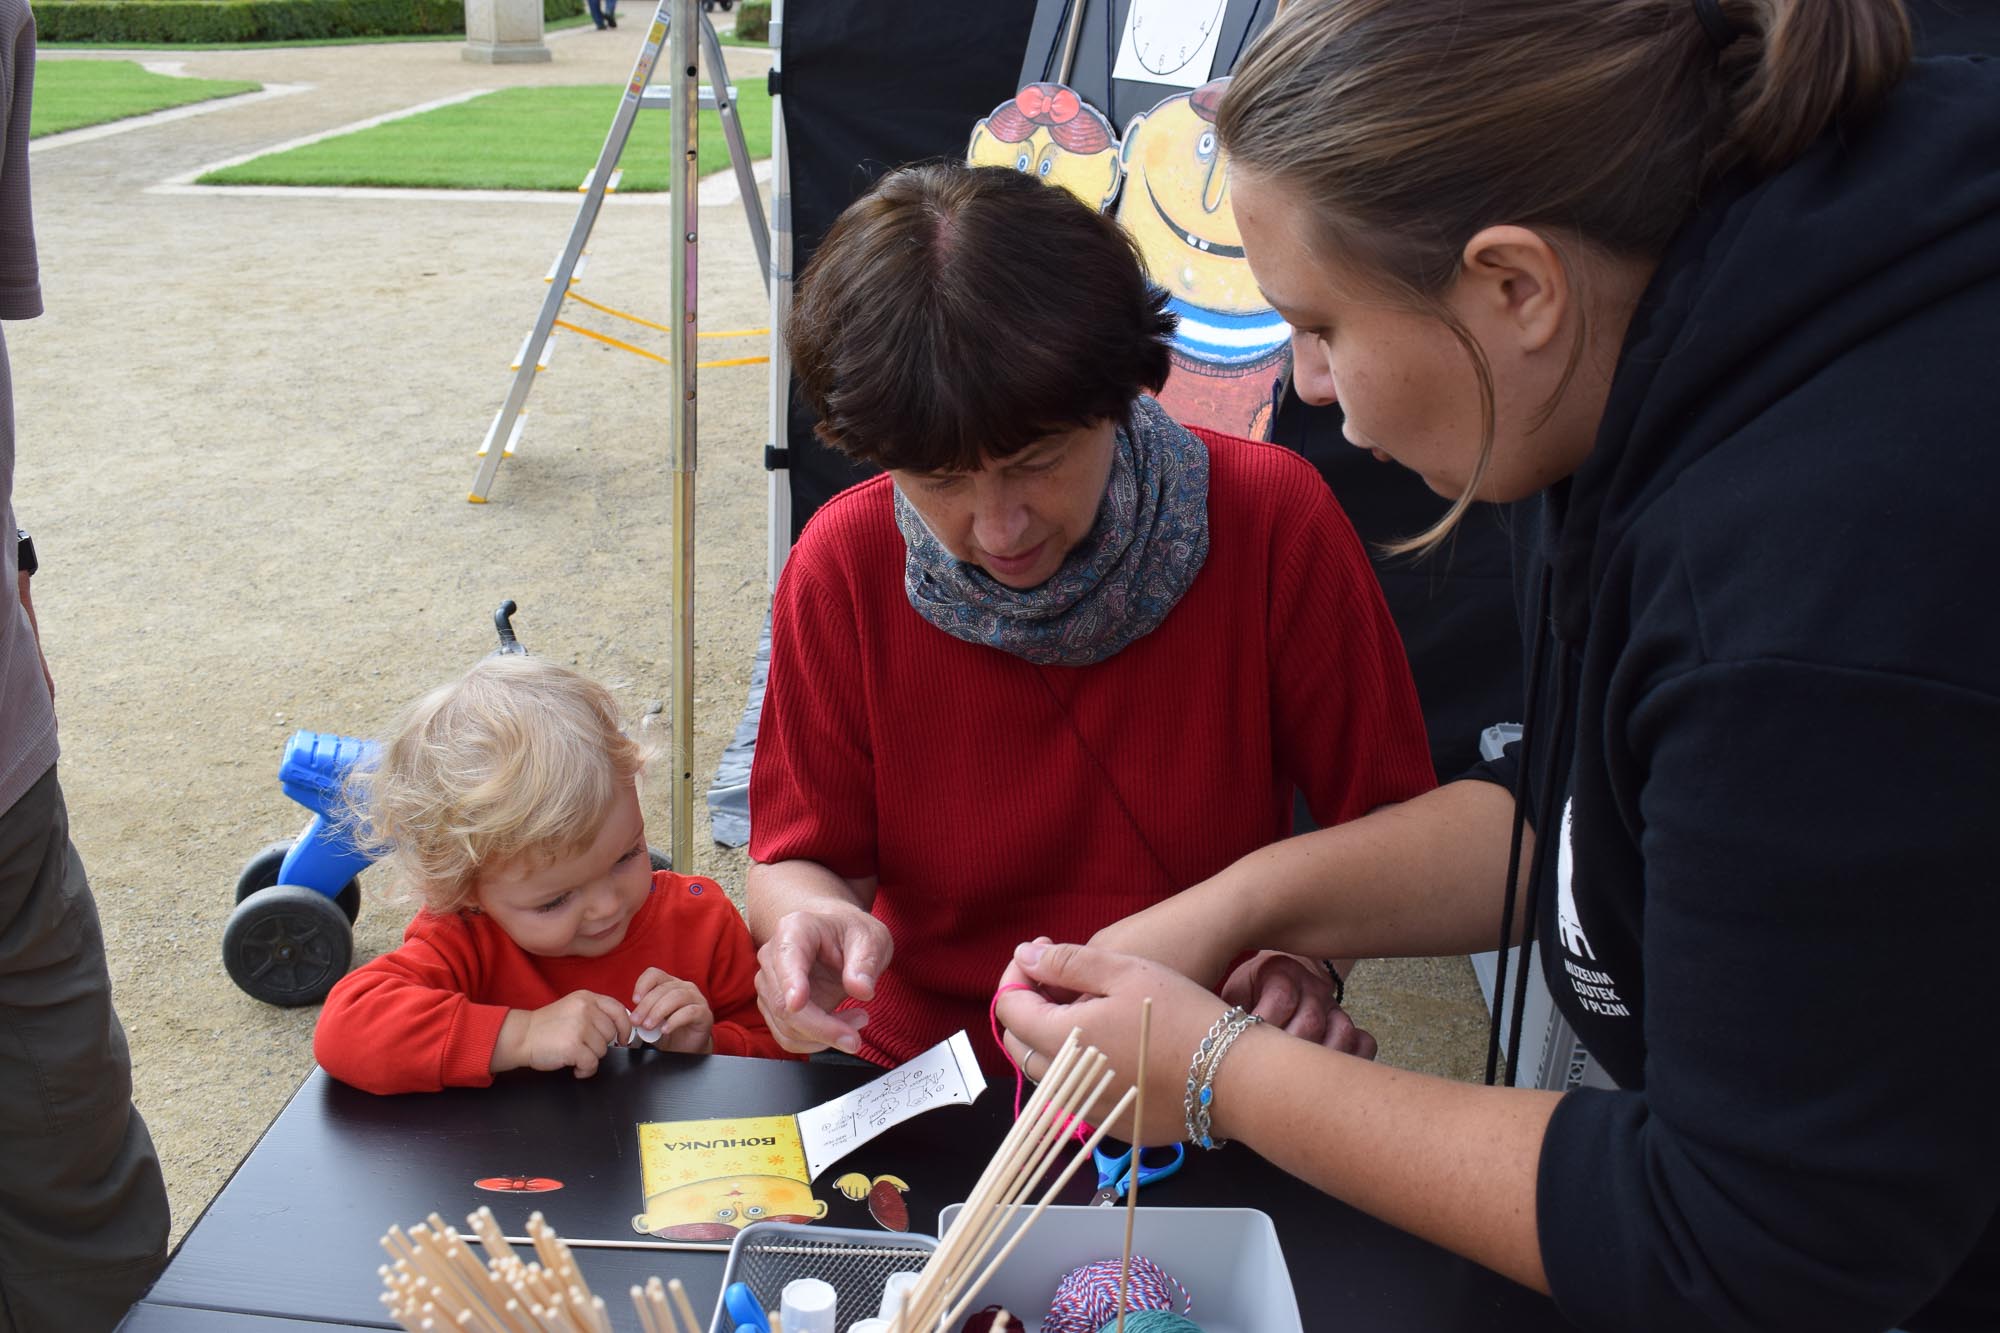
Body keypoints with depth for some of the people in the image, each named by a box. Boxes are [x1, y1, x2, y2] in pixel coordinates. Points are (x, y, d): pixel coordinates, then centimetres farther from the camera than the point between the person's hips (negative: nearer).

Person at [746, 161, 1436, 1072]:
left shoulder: (1275, 518, -13)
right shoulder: (845, 569, -10)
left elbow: (1392, 827, -4)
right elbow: (796, 856, -1)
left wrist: (1309, 945, -23)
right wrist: (811, 914, -23)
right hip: (922, 1071, 1)